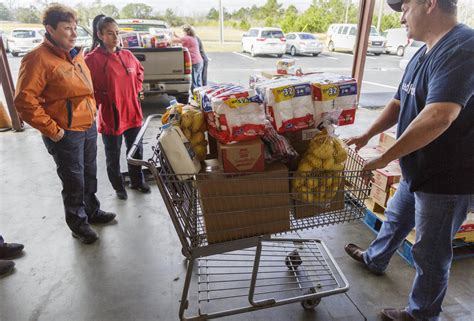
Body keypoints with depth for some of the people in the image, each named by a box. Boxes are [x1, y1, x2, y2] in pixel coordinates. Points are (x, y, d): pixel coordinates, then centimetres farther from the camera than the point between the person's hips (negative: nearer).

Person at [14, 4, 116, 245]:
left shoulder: (76, 54, 10)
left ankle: (92, 211, 41)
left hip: (89, 127, 8)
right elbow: (25, 101, -19)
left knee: (89, 175, 21)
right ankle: (78, 224, 26)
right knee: (74, 182, 6)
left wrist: (92, 115, 14)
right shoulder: (39, 58, -16)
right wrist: (51, 130, -17)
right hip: (65, 134, -7)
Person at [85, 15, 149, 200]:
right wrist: (104, 100, -11)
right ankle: (119, 187, 32)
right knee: (113, 156, 11)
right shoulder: (93, 59, -13)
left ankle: (137, 182, 38)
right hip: (110, 116, -5)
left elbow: (139, 72, 21)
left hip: (133, 113, 5)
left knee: (136, 151, 18)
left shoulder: (127, 55, 4)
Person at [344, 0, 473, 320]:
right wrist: (367, 135, 2)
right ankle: (374, 259, 53)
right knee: (396, 218, 27)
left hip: (447, 178, -9)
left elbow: (438, 117, -34)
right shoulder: (424, 54, 8)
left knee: (430, 254, 9)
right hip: (417, 170, 9)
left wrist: (385, 157, -25)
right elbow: (398, 104, 14)